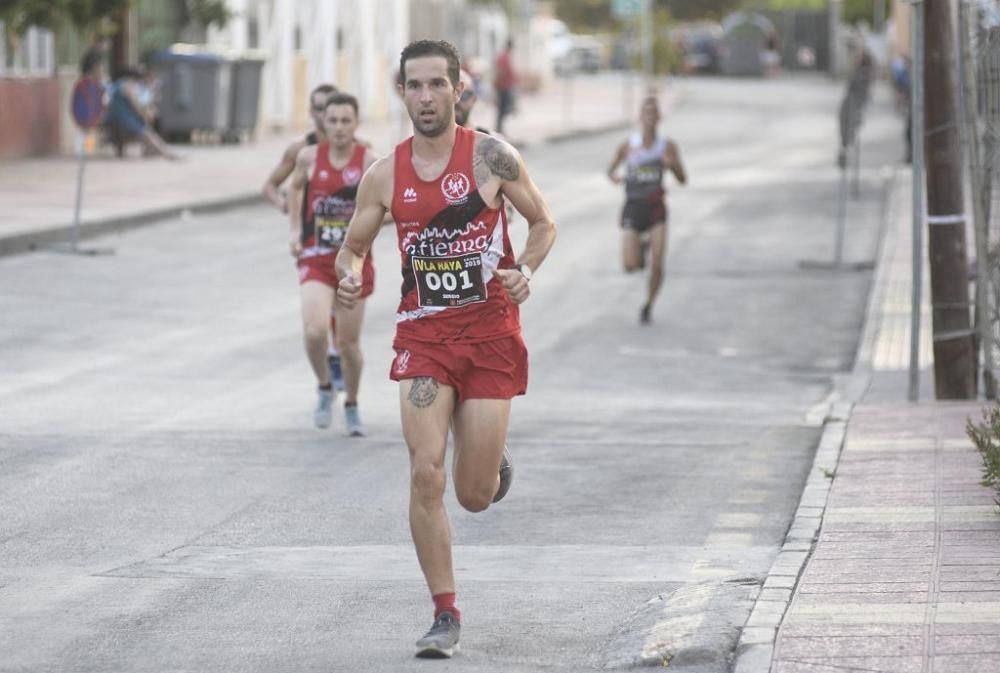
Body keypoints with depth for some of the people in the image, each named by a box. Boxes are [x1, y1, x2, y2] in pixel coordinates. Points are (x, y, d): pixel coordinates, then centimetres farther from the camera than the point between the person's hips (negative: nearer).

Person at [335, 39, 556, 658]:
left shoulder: (491, 157, -5)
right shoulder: (385, 176, 1)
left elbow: (544, 223, 6)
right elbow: (353, 247, 13)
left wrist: (526, 270, -14)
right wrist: (350, 276, -10)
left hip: (490, 335, -1)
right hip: (422, 336, 2)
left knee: (475, 495, 1)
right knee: (426, 474, -14)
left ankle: (494, 465, 41)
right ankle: (447, 616, -2)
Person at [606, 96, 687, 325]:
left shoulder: (668, 146, -2)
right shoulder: (627, 146, -2)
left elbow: (683, 180, 2)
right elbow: (611, 170, 12)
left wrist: (673, 164, -19)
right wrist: (615, 177, -12)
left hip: (656, 209, 0)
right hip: (633, 208, 0)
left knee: (657, 264, -11)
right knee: (630, 266, -11)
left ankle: (648, 306, 13)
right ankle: (641, 246, 27)